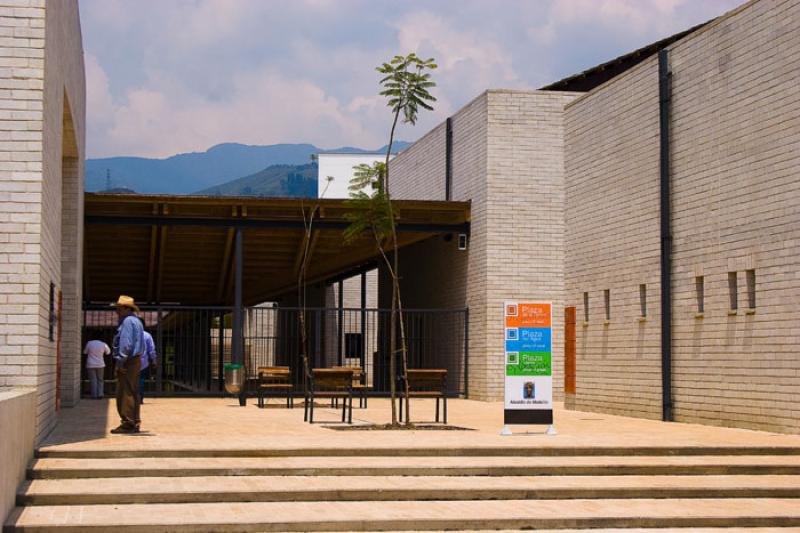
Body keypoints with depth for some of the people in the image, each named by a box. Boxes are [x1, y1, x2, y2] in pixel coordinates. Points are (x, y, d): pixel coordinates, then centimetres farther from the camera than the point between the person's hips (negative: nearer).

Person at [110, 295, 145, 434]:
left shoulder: (127, 321, -12)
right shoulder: (136, 321, 20)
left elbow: (126, 343, -20)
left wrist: (120, 361, -18)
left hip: (127, 361, -10)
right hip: (136, 360, 11)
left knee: (125, 393, -9)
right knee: (133, 393, 12)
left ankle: (127, 424, -10)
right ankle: (134, 423, 16)